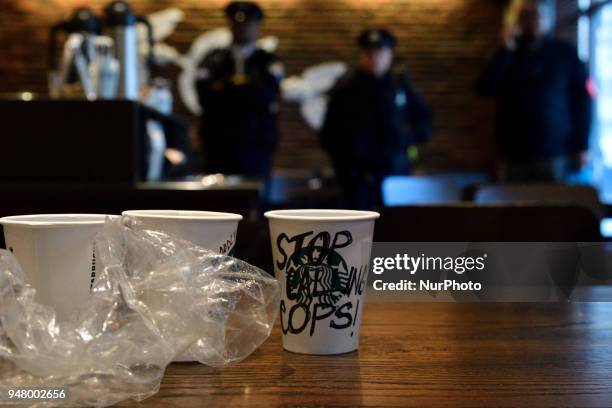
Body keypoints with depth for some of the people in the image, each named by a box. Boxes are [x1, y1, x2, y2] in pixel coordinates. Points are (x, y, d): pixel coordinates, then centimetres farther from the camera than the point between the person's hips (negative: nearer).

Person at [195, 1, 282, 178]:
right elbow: (204, 91, -3)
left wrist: (225, 89, -2)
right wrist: (246, 89, -5)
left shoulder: (269, 62, 9)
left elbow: (265, 94, -9)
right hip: (218, 143, 1)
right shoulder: (213, 59, 13)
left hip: (256, 145, -1)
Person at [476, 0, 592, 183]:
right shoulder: (508, 55, 13)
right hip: (514, 153, 2)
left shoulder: (564, 53, 5)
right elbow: (484, 88, -1)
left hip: (554, 153, -2)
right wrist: (506, 51, -7)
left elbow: (582, 100, 3)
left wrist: (581, 146, -3)